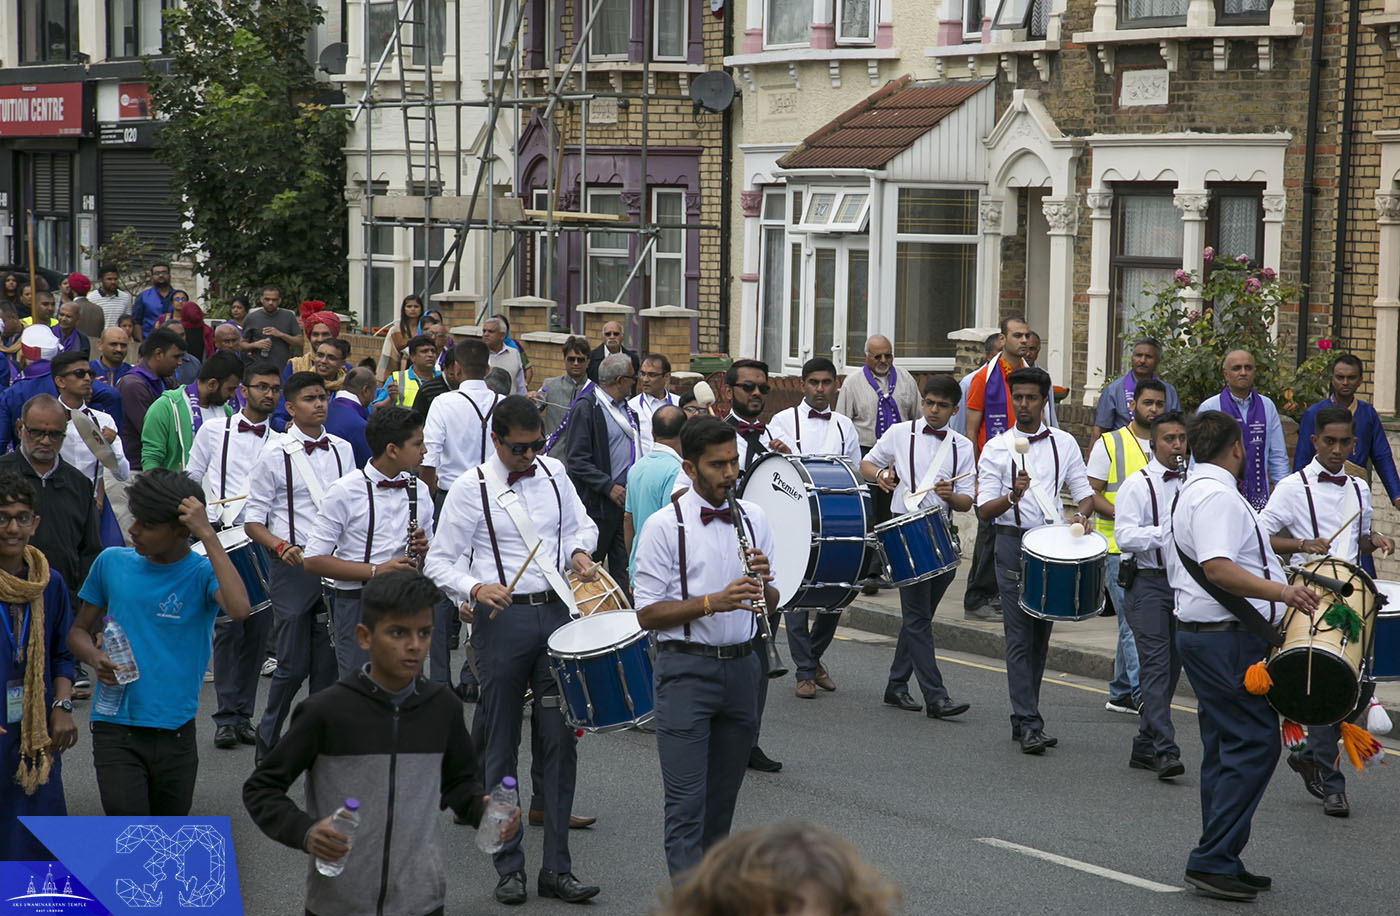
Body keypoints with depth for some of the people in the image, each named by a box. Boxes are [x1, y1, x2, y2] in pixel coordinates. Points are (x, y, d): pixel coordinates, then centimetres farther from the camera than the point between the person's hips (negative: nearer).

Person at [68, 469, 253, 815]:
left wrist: (207, 535, -24)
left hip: (175, 733, 0)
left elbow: (239, 610, -28)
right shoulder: (111, 563, 2)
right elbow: (79, 630, 14)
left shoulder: (204, 573, -6)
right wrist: (95, 658, -9)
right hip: (115, 729, 0)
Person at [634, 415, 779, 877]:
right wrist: (714, 601, -21)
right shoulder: (665, 526, -7)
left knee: (723, 800, 13)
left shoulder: (753, 518, 9)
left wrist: (762, 583, -9)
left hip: (742, 666, 5)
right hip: (686, 670, -5)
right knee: (687, 803, -8)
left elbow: (772, 602, 14)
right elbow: (647, 613, -10)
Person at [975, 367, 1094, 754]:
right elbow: (985, 509, -5)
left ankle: (1023, 718, 19)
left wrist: (1080, 515, -12)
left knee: (1041, 635, 9)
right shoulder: (996, 449, 0)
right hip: (1014, 544, -3)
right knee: (1020, 637, -7)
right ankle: (1029, 724, -8)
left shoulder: (1064, 443, 8)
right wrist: (1013, 496, -25)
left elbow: (1084, 493, 11)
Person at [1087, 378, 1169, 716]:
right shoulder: (1110, 444, 0)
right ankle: (1142, 692, -17)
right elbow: (1091, 494, -4)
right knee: (1134, 621, -13)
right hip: (1119, 548, -5)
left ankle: (1120, 694, 19)